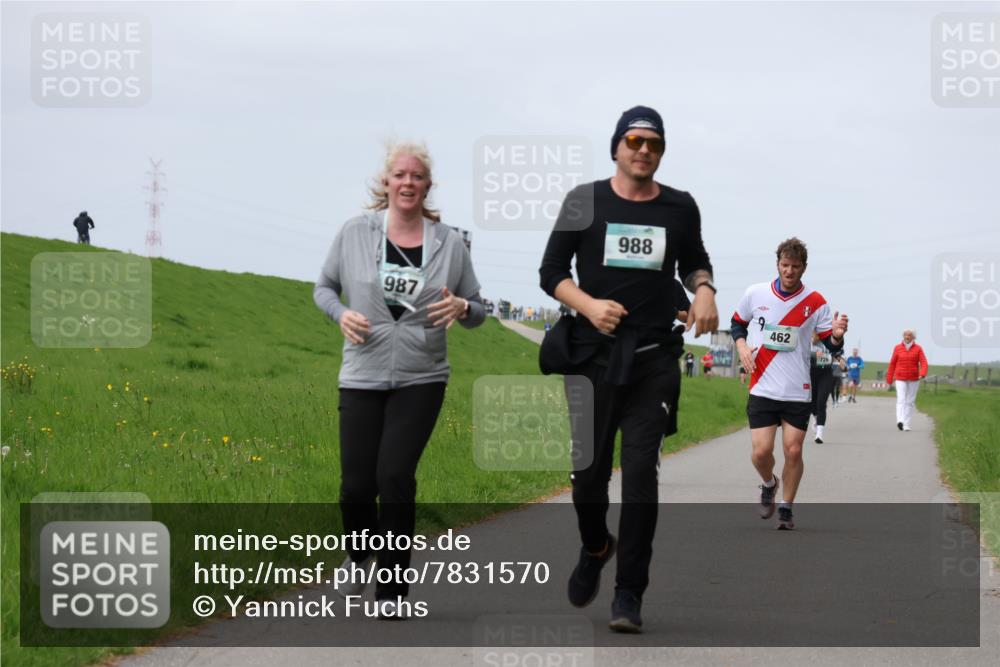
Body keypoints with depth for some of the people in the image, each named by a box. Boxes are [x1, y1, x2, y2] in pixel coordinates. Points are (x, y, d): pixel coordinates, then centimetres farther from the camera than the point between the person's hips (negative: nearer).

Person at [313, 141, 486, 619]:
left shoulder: (449, 243, 1)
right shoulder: (354, 233, -1)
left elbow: (477, 311, 9)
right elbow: (324, 287, 11)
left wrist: (461, 308, -14)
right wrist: (341, 313, -9)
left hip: (420, 381, -1)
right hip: (362, 378, 1)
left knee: (395, 475, -14)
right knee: (356, 485, -1)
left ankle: (393, 591, -1)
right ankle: (359, 556, 33)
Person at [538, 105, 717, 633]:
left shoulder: (680, 208, 9)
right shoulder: (585, 202, 3)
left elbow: (694, 261, 26)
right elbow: (551, 272, 4)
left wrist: (703, 289, 3)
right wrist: (588, 304, -14)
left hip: (654, 357, 0)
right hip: (593, 353, 0)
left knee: (640, 472, -9)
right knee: (589, 469, 2)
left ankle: (629, 595, -5)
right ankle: (594, 548, 35)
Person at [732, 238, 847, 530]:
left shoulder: (815, 302, -3)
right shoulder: (755, 294, -1)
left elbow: (832, 346, 0)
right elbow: (737, 322, 16)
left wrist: (837, 335, -23)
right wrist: (741, 345, -3)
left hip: (797, 392, 0)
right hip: (762, 389, 0)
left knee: (793, 451, -3)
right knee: (761, 452, -9)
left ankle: (786, 507, 17)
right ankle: (768, 484, 25)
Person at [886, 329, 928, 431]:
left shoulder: (918, 349, -1)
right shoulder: (897, 348, 1)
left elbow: (923, 363, -11)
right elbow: (892, 364, 5)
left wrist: (922, 374, -30)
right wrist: (889, 380, 5)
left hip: (913, 379, 1)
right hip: (900, 379, -1)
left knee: (910, 402, 4)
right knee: (901, 400, -16)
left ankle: (906, 424, 12)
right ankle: (900, 421, -33)